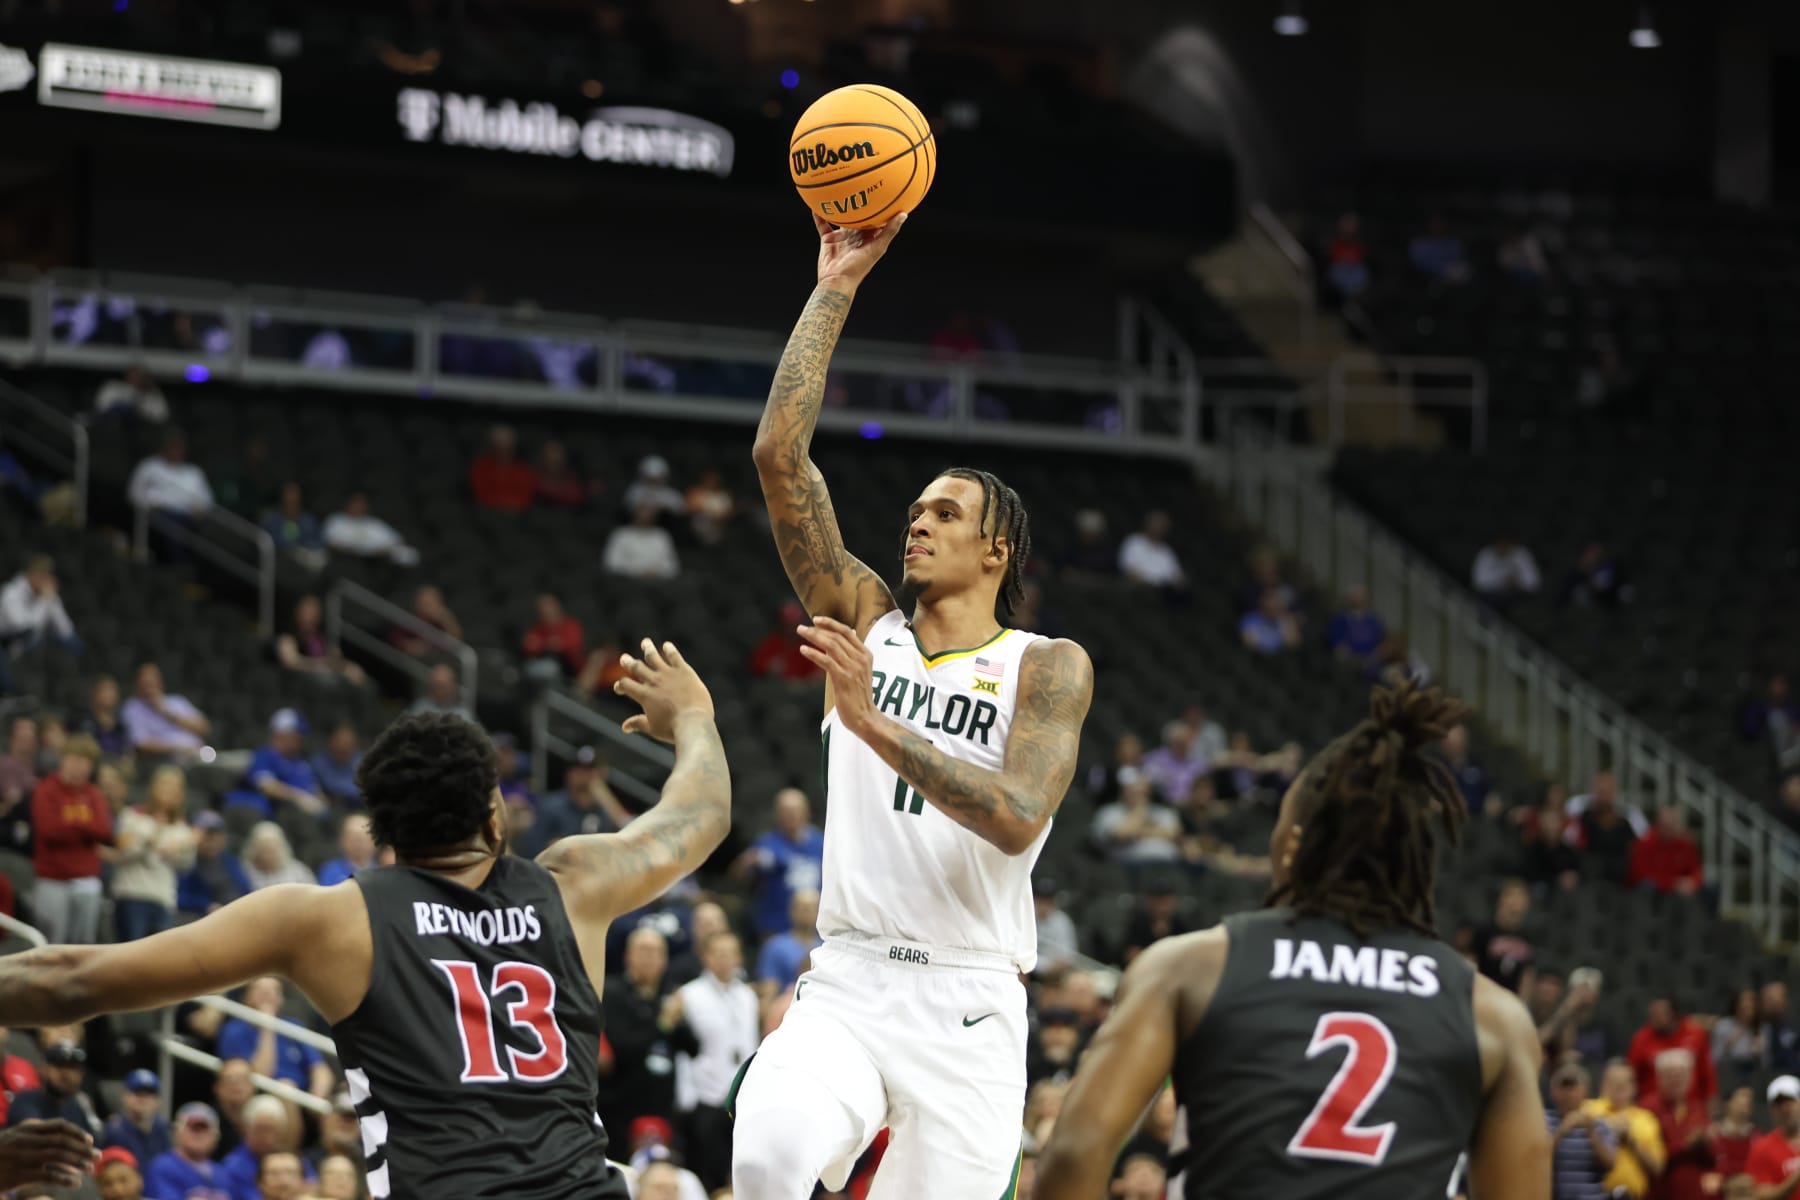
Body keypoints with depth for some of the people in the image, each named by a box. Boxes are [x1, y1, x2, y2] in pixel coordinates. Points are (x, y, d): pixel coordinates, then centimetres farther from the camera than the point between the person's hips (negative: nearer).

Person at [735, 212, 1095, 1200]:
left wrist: (873, 722, -21)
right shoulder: (866, 622, 13)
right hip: (846, 983, 1)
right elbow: (779, 456, 5)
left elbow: (1018, 819, -15)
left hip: (967, 1006, -1)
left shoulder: (1049, 668, 3)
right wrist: (835, 293, 4)